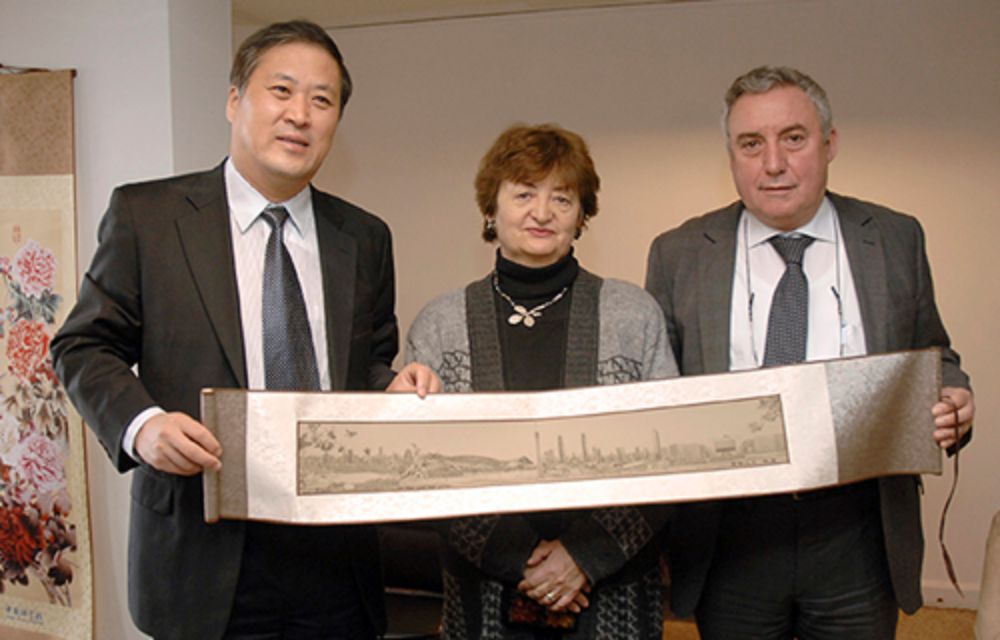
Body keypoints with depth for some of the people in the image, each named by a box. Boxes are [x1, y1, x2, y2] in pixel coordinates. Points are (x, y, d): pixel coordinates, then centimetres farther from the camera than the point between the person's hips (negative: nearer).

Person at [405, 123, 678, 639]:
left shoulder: (636, 313, 1)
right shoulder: (439, 324, 1)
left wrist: (585, 554, -11)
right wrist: (519, 557, -11)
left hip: (615, 592, 0)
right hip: (485, 592, 0)